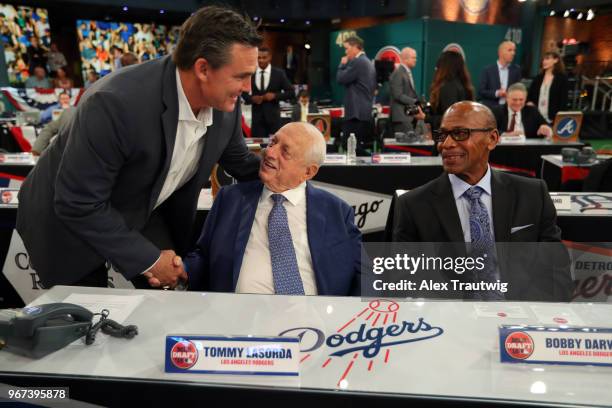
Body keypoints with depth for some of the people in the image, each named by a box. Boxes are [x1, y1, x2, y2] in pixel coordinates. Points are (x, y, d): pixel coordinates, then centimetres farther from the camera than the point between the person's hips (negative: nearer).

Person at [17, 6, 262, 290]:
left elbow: (241, 164, 3)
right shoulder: (115, 102, -36)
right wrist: (148, 260, -23)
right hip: (68, 218, -4)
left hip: (141, 213, 5)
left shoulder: (224, 105, -17)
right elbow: (78, 205, -29)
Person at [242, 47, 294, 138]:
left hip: (273, 115, -1)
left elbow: (291, 93, 1)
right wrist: (251, 98, -4)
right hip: (257, 115, 1)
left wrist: (275, 96, -13)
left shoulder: (279, 73, -1)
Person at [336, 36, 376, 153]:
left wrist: (342, 64, 3)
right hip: (366, 111, 10)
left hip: (356, 112, -10)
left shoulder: (357, 62, -11)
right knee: (361, 149, 9)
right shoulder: (368, 62, 20)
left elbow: (340, 79, -13)